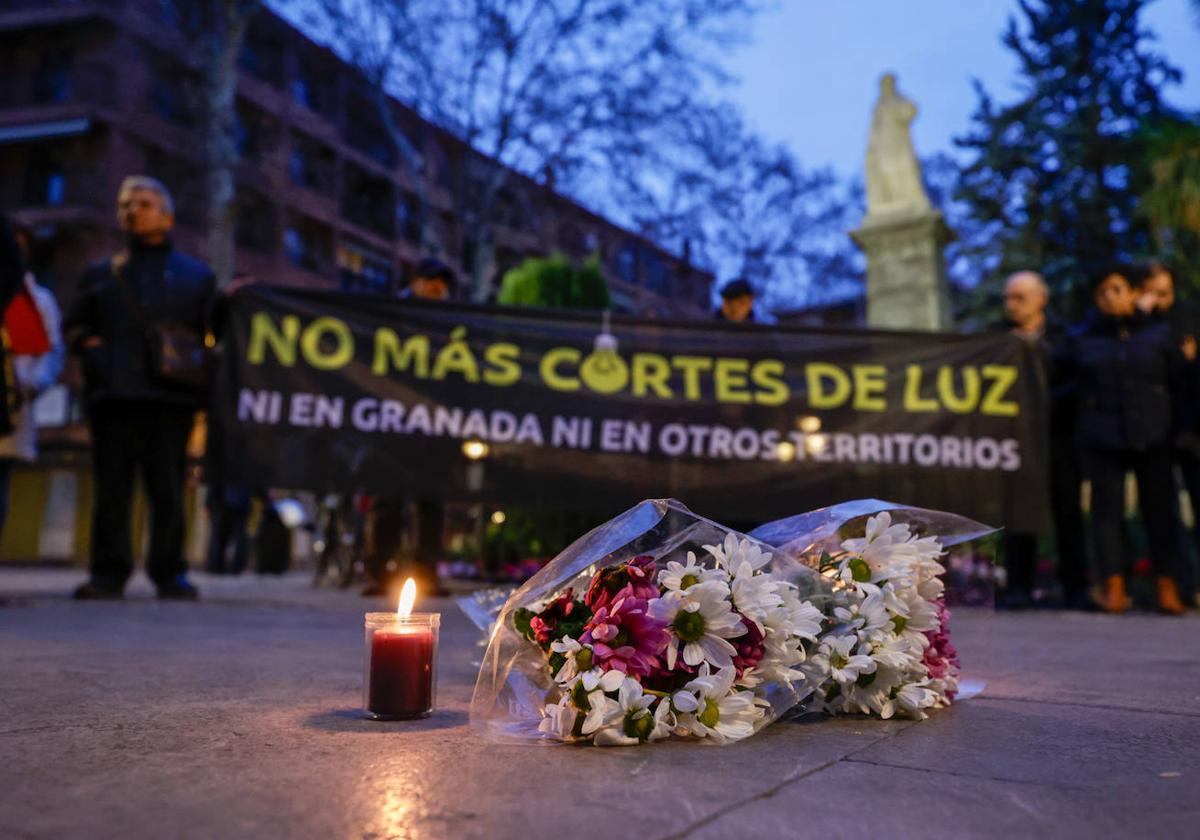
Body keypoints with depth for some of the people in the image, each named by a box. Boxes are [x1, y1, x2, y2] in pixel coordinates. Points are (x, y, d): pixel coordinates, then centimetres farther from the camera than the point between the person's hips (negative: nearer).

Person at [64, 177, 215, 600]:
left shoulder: (196, 275, 17)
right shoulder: (100, 274, 22)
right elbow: (75, 326, 22)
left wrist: (196, 367, -5)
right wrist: (90, 345, 2)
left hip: (169, 399, -2)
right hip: (112, 398, 2)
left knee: (168, 491, -3)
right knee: (111, 490, 0)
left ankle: (170, 573, 3)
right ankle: (108, 572, 6)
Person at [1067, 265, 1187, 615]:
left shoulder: (1158, 333, 8)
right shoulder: (1083, 339, 8)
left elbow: (1177, 380, 9)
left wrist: (1169, 423, 5)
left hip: (1152, 438, 0)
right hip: (1103, 438, 0)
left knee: (1159, 507, 2)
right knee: (1107, 509, -1)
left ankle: (1167, 589, 9)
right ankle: (1114, 587, 4)